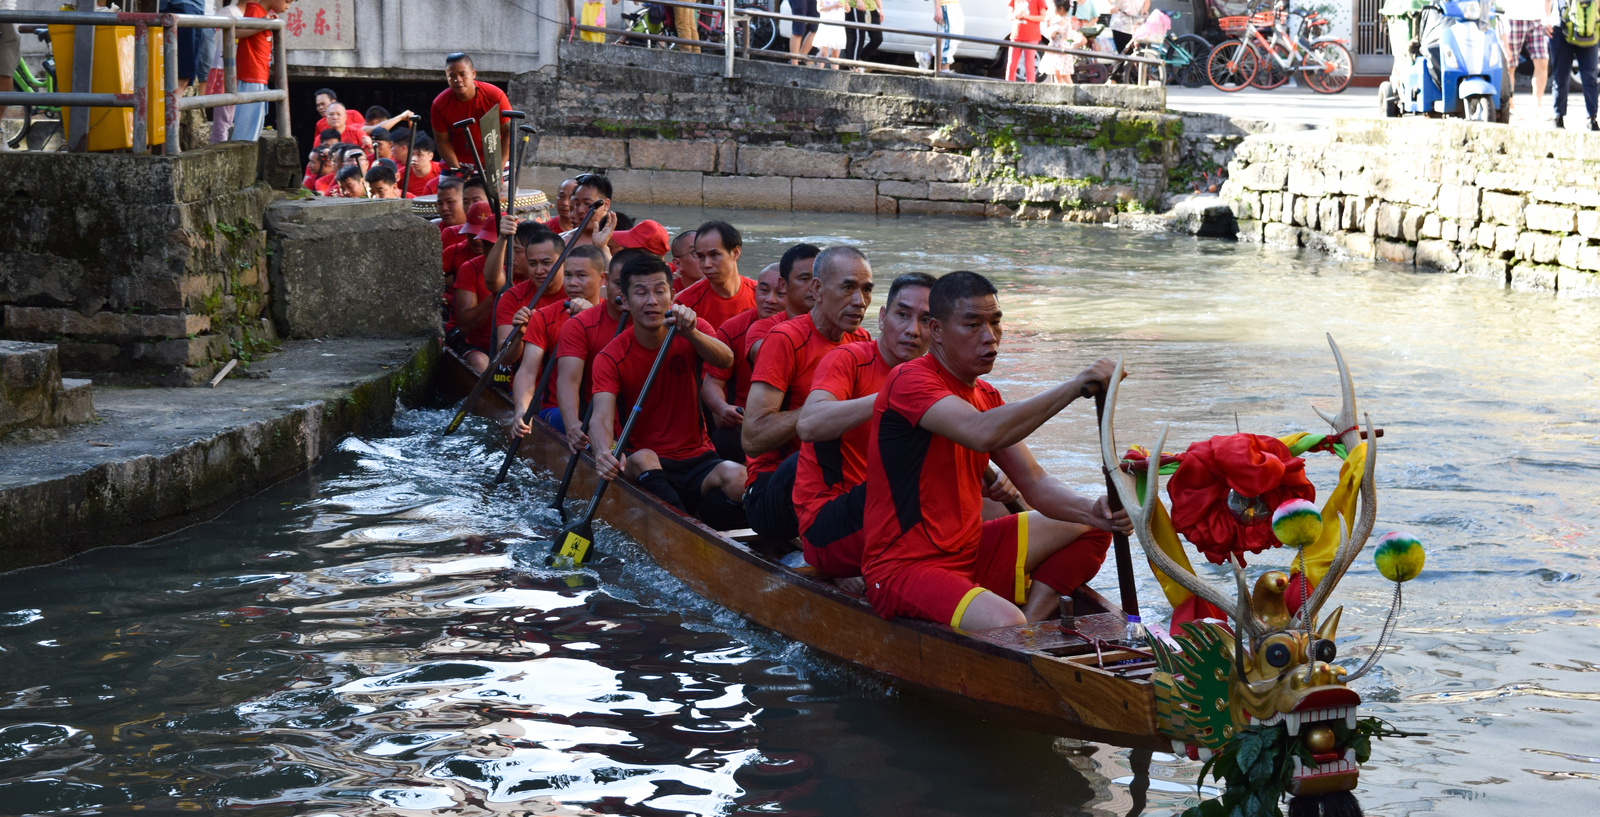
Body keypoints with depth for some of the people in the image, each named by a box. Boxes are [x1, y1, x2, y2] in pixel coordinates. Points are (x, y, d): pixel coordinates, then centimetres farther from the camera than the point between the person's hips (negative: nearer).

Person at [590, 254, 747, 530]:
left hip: (697, 459, 2)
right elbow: (602, 417, -21)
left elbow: (726, 359, -20)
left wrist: (690, 332, -41)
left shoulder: (695, 330, 3)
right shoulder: (611, 358, -5)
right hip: (644, 467, -2)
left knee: (737, 477, -30)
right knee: (643, 458, -36)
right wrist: (604, 452, -45)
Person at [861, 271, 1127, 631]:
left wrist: (1091, 510, -13)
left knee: (1089, 526, 8)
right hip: (905, 568, -9)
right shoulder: (909, 382, -15)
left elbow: (1035, 485, 8)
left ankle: (1031, 626, -7)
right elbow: (984, 434, -34)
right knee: (1005, 624, -34)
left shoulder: (987, 397, 14)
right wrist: (1074, 387, -30)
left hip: (968, 549, 9)